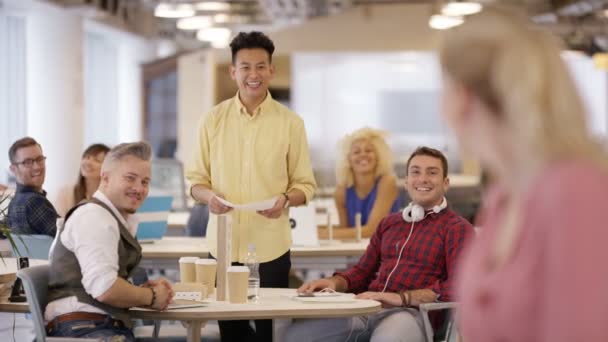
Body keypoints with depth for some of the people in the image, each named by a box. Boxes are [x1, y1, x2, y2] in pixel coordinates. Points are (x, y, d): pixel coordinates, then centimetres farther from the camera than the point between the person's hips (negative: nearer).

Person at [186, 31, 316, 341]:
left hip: (271, 245, -1)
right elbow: (195, 179, 9)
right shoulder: (212, 120, 5)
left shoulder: (290, 123, 1)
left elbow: (305, 184, 4)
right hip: (223, 242, 1)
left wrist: (286, 199, -17)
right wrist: (208, 195, -13)